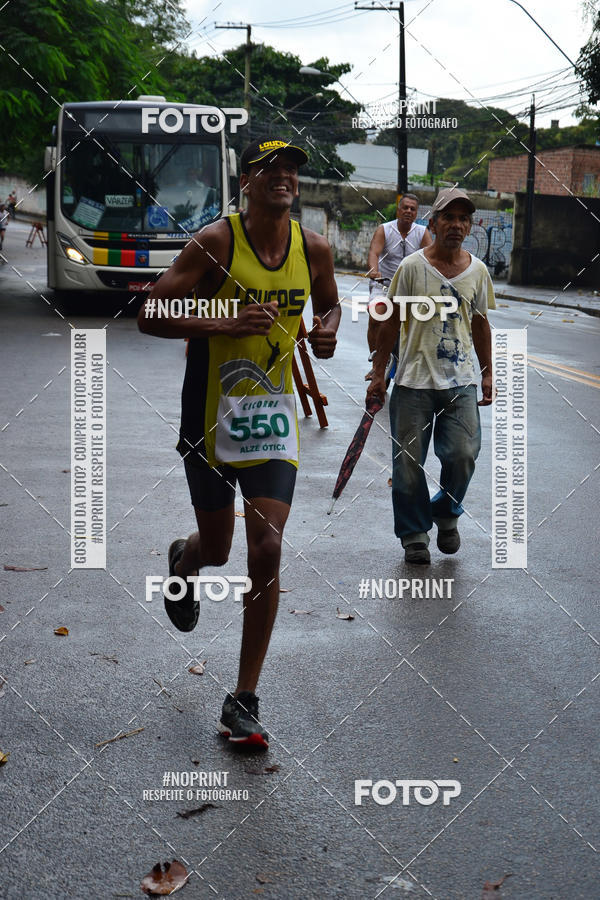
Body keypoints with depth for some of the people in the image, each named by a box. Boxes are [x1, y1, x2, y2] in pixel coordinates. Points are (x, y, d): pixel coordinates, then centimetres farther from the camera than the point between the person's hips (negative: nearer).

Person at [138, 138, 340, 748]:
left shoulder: (314, 248, 2)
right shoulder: (217, 241, -12)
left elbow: (329, 304, 22)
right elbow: (149, 316, -13)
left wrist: (327, 332, -2)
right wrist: (226, 324, -26)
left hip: (273, 411, 3)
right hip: (212, 412, -2)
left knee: (267, 550, -8)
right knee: (216, 549, 10)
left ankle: (243, 703, 1)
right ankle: (181, 561, 52)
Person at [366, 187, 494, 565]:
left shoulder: (478, 271, 6)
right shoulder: (412, 267, -3)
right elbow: (392, 323, 3)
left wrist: (487, 374, 16)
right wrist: (379, 373, 2)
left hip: (461, 382, 2)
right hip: (414, 382, -2)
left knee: (463, 455, -9)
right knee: (409, 463, 2)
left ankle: (447, 513, 19)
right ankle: (415, 534, 19)